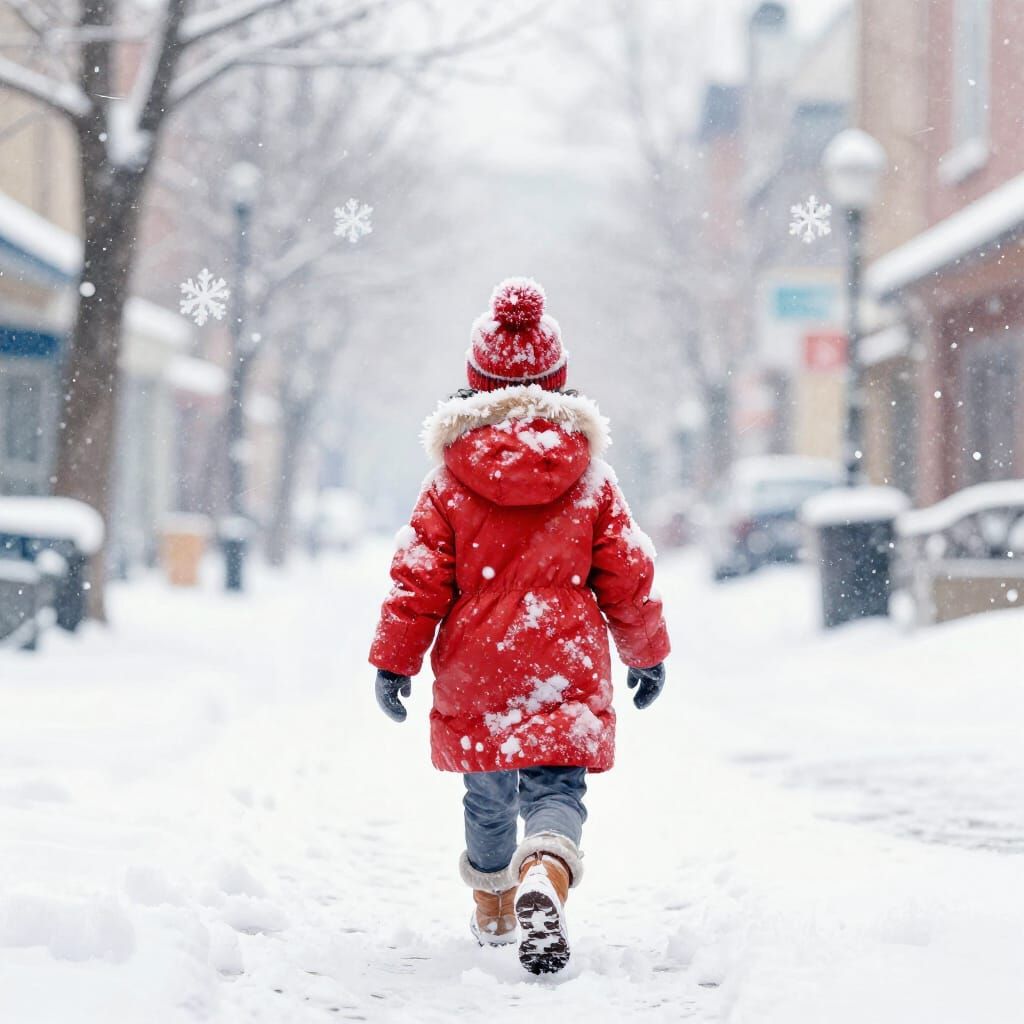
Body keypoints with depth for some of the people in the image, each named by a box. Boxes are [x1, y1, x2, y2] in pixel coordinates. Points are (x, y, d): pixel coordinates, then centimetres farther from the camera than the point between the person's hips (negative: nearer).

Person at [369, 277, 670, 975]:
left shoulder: (451, 483, -2)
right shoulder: (592, 481, 0)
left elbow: (418, 578, -4)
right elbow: (628, 575, 5)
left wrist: (394, 659, 4)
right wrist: (647, 651, 18)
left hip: (473, 673, 2)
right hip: (566, 669, -1)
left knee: (488, 795, 19)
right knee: (555, 787, -7)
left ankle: (493, 910, 36)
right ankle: (545, 876, -38)